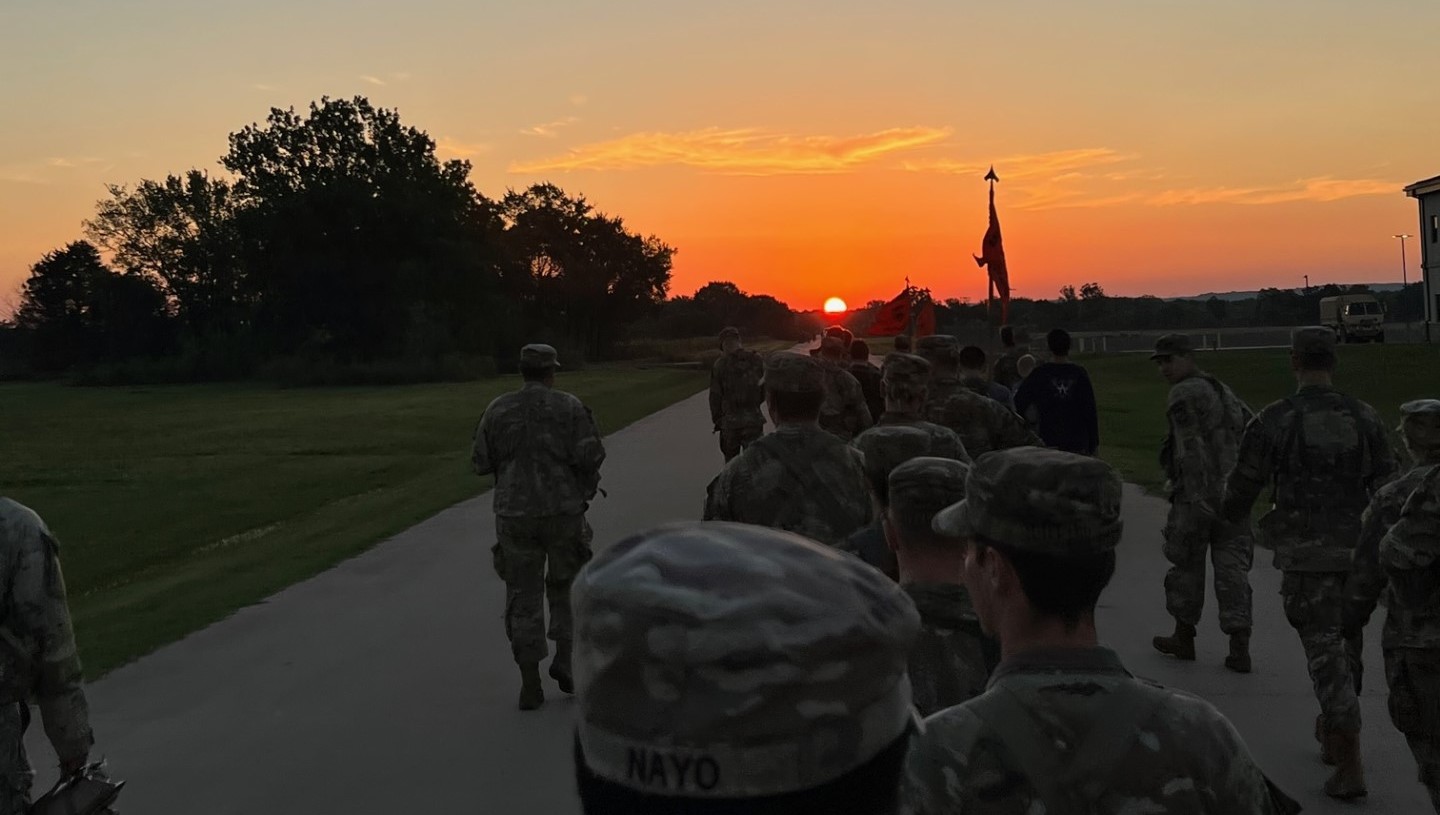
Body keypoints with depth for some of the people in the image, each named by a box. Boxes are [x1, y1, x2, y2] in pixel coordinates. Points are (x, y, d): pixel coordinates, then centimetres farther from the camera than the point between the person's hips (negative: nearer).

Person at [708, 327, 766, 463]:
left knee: (731, 460, 14)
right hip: (753, 419, 1)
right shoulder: (757, 360, -1)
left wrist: (716, 419, 9)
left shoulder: (720, 365, -7)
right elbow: (764, 390, 5)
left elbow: (715, 396, -4)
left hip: (729, 420, -1)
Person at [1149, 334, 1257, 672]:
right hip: (1234, 495, 7)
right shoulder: (1222, 392, 16)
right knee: (1232, 571, 4)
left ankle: (1183, 638, 23)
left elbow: (1191, 447, -20)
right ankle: (1239, 650, -2)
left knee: (1186, 565, 10)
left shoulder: (1184, 394, -11)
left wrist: (1198, 497, -24)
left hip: (1196, 495, -7)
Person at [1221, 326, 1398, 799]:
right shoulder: (1363, 417, 0)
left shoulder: (1274, 420, -11)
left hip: (1306, 552, -4)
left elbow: (1244, 485, -1)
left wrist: (1231, 515, 21)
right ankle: (1331, 734, 39)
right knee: (1345, 643, 22)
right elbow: (1387, 488, 0)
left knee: (1325, 653, -1)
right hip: (1356, 548, 4)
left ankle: (1350, 766, -7)